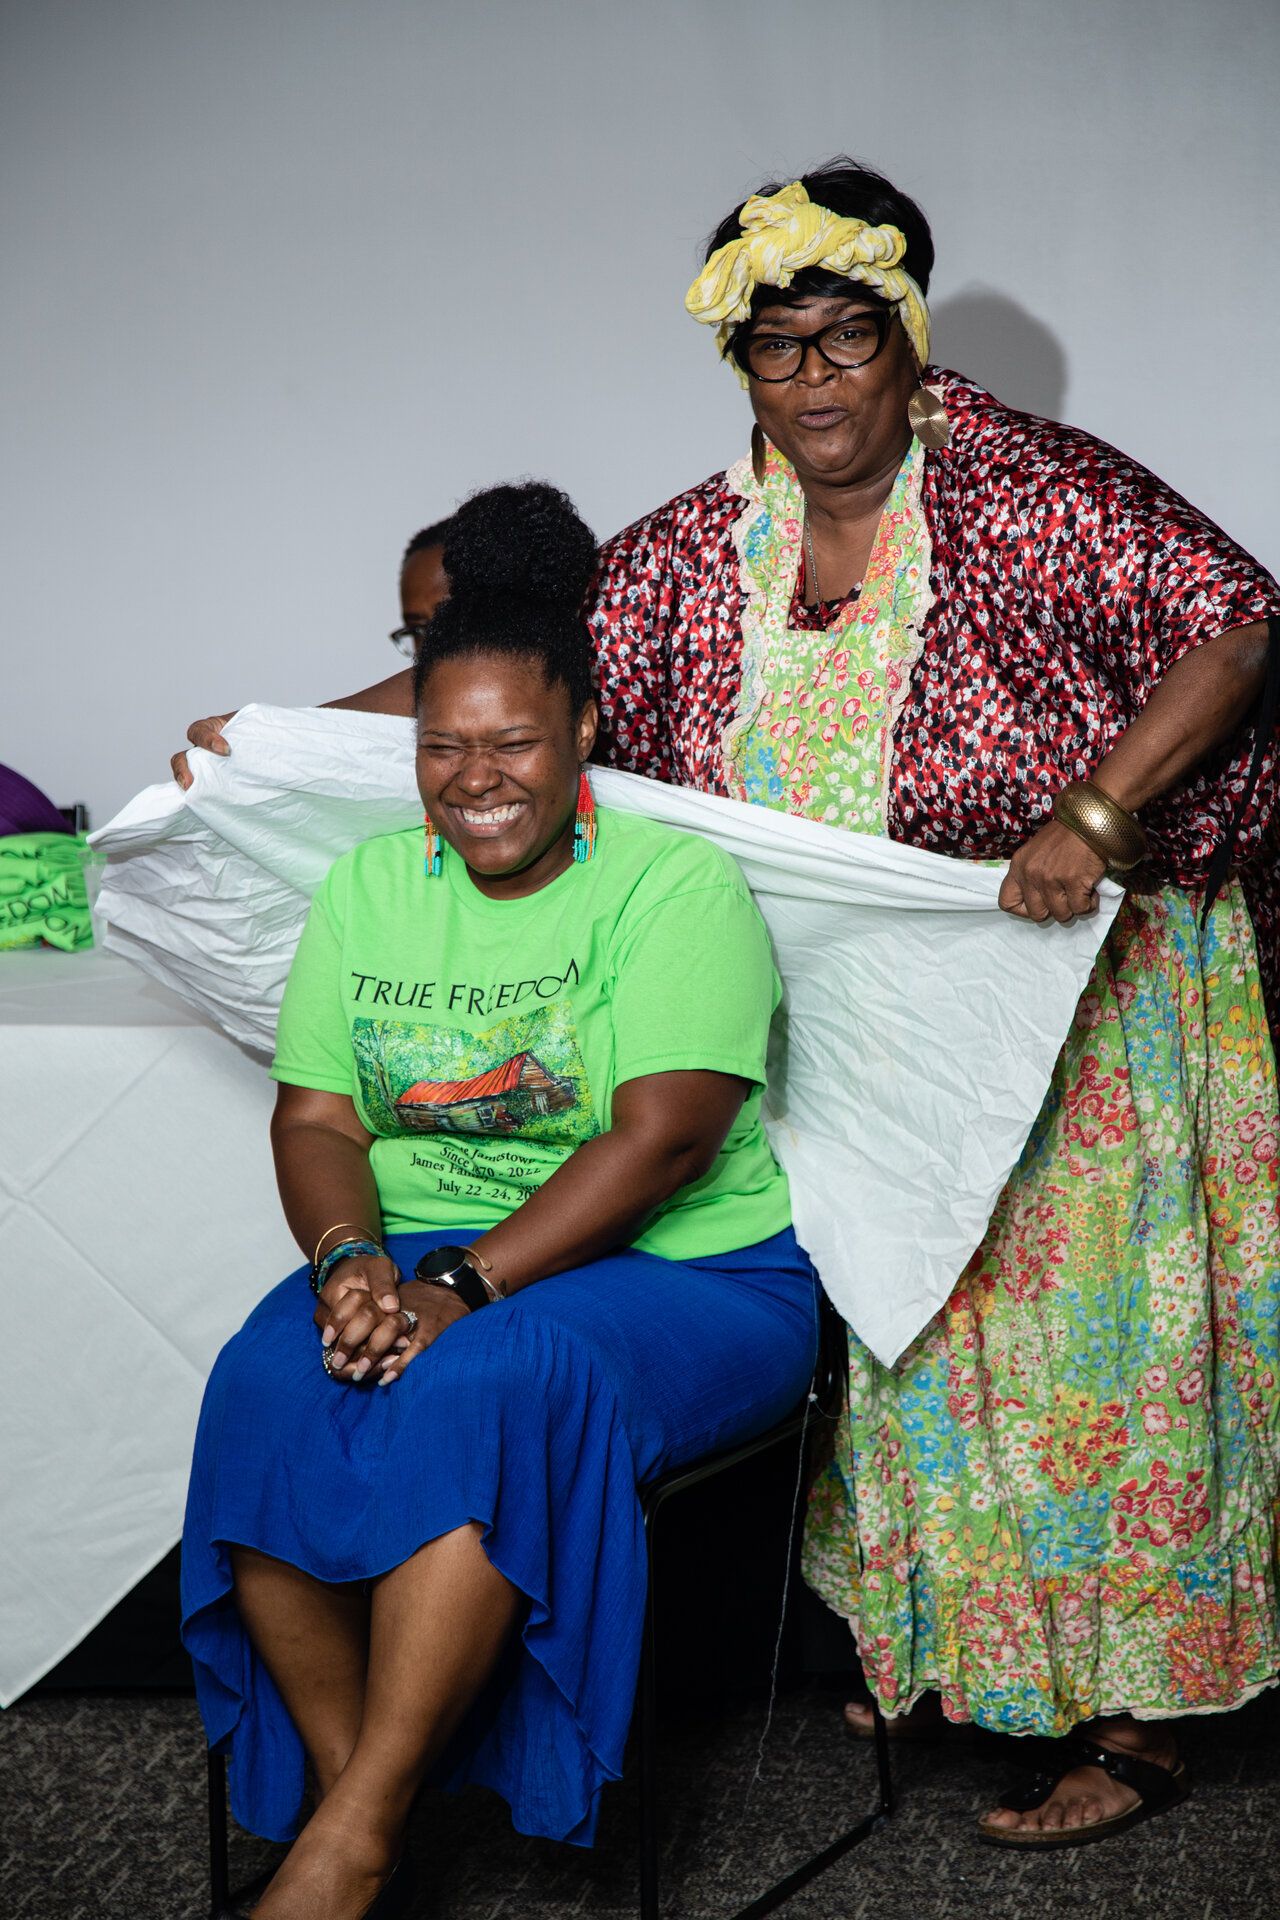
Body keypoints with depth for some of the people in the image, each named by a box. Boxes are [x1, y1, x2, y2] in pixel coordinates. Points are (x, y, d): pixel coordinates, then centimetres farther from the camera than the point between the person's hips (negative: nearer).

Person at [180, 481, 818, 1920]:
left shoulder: (675, 883, -6)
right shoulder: (370, 885, 11)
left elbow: (663, 1137, -17)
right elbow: (314, 1114, 7)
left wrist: (462, 1286, -25)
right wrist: (349, 1257, -15)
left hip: (681, 1274, -4)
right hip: (418, 1261, 5)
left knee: (485, 1384, -35)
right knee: (267, 1390, -26)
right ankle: (346, 1786, -17)